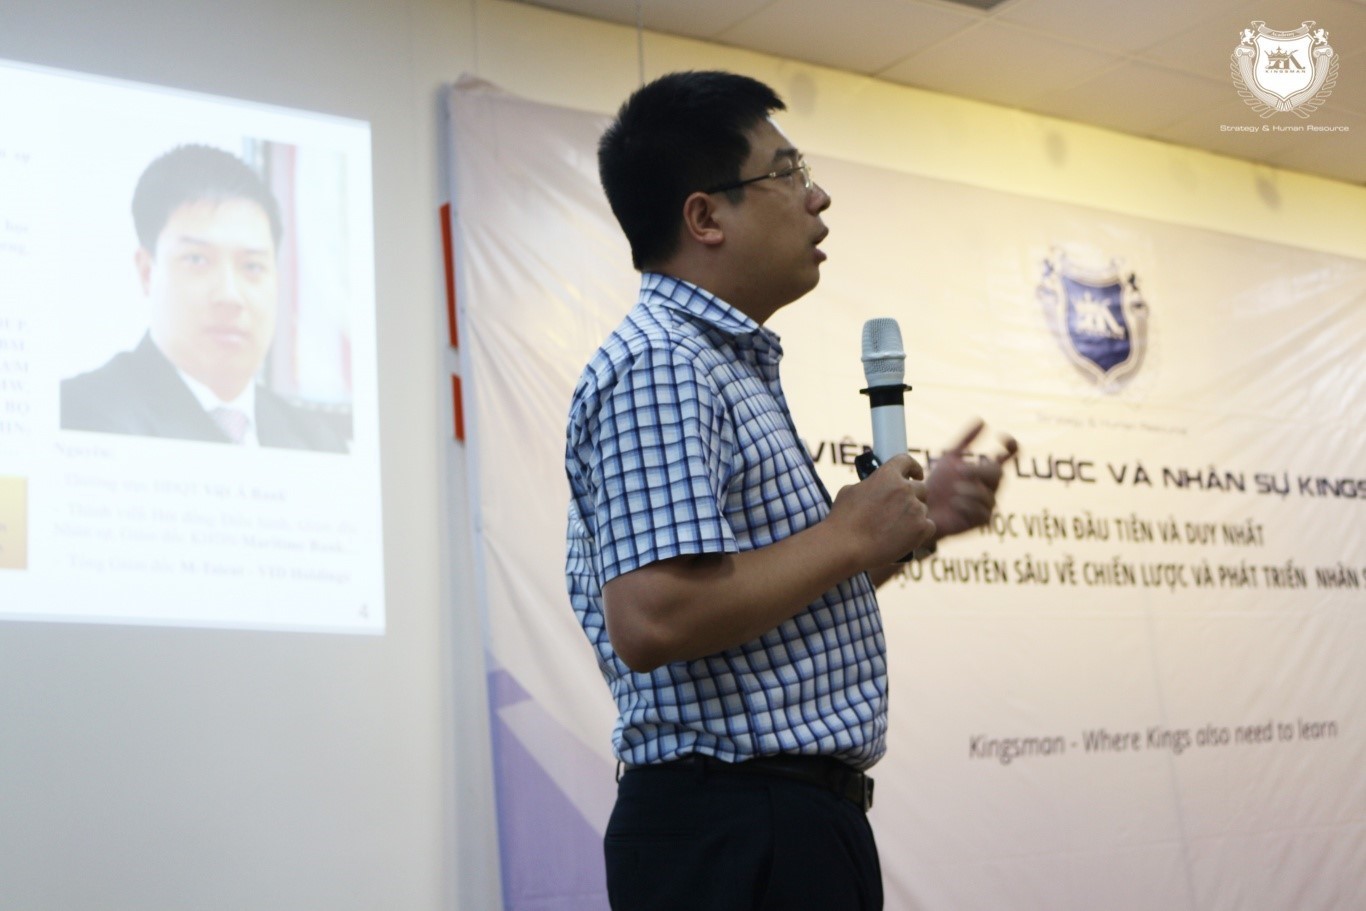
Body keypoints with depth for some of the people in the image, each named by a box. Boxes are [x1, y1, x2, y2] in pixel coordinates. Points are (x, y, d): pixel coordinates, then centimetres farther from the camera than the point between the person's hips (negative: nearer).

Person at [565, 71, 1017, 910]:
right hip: (732, 837, -10)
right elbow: (651, 620, -28)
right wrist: (852, 535, -16)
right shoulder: (659, 367, -16)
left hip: (794, 823, 10)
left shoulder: (732, 366, 16)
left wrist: (914, 522, 9)